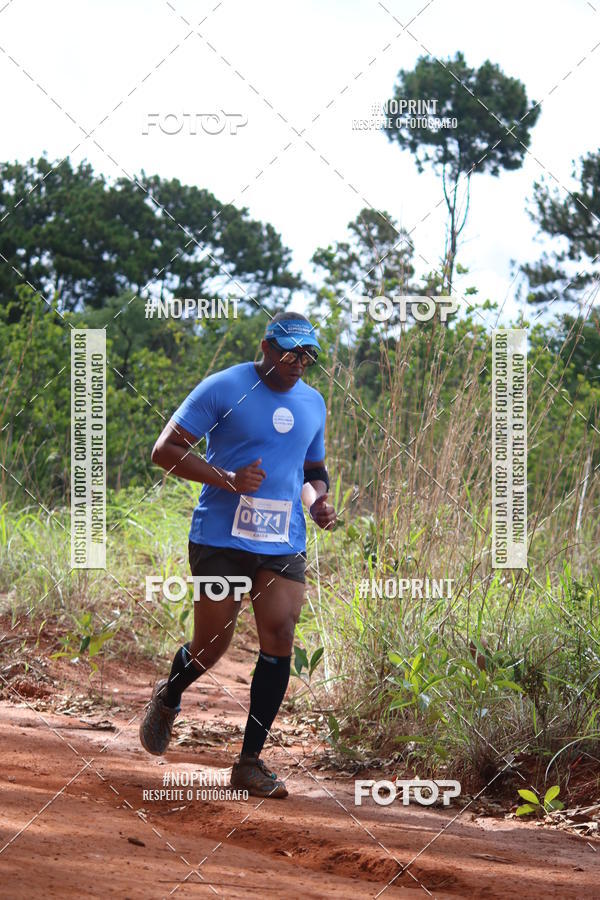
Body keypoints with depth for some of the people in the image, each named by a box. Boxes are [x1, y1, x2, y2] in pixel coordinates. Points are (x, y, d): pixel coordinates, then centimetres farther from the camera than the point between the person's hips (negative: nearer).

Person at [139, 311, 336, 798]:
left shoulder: (313, 403, 13)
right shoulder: (223, 388, -5)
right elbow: (166, 449, -7)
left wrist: (318, 501, 5)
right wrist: (227, 478, -20)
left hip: (284, 544, 4)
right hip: (221, 539, -4)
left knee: (280, 638, -10)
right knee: (212, 647, 1)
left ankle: (251, 761, -3)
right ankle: (169, 698, 37)